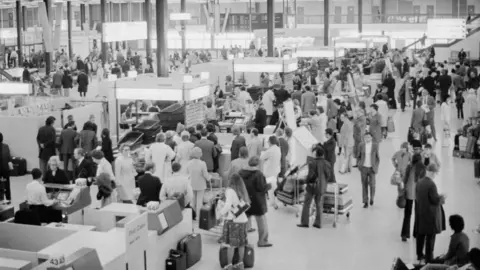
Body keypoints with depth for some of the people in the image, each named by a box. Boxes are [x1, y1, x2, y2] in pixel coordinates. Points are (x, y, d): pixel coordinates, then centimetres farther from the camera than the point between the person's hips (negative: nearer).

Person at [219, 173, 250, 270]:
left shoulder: (230, 191, -13)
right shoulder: (243, 191, 6)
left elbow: (228, 205, -21)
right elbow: (247, 204, 7)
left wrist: (222, 212, -6)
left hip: (233, 220, -6)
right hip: (243, 219, 6)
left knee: (231, 244, 2)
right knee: (241, 243, 15)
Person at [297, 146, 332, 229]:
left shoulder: (312, 163, -17)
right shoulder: (327, 164, -5)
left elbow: (311, 175, -20)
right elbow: (329, 177, -2)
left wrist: (307, 181, 0)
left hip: (312, 186, -4)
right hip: (322, 187, 4)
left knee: (306, 204, 7)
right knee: (319, 205, 14)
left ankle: (304, 222, 7)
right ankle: (318, 223, 15)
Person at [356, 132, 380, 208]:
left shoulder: (375, 145, -5)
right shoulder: (362, 145, -1)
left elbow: (377, 157, 2)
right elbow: (358, 156, 10)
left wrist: (376, 167, -4)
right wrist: (358, 165, -1)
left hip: (371, 168, -1)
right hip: (363, 168, 1)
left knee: (372, 184, -4)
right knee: (364, 185, 3)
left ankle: (372, 198, 26)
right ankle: (365, 202, 11)